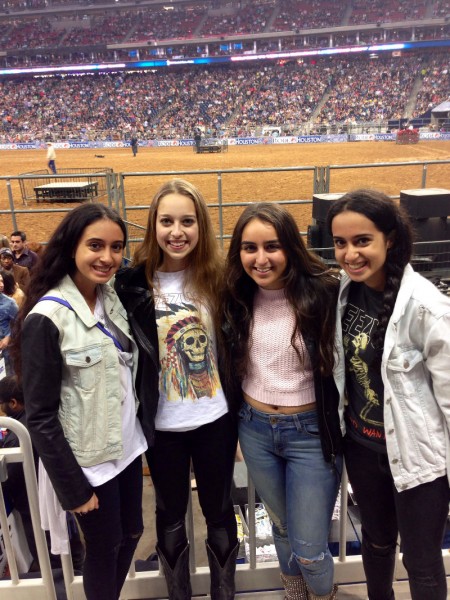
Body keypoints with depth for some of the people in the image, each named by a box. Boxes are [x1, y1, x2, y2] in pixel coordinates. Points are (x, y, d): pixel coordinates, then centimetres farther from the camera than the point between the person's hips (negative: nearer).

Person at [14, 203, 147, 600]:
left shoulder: (114, 299, 0)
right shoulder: (46, 317, -20)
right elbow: (40, 416, -18)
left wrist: (137, 429, 6)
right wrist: (72, 487, -15)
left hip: (128, 445, 6)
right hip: (89, 460, -6)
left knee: (131, 533, 21)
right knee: (105, 548, 13)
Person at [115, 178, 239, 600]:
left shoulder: (217, 277, -6)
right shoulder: (131, 283, -10)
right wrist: (137, 410, -5)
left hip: (215, 419, 1)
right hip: (162, 424, 0)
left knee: (219, 510, 18)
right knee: (171, 514, 19)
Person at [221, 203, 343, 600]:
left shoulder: (323, 294, -18)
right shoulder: (236, 298, -4)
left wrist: (342, 430, -12)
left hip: (311, 433, -4)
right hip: (254, 430, 4)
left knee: (309, 550, 8)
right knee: (282, 528, 25)